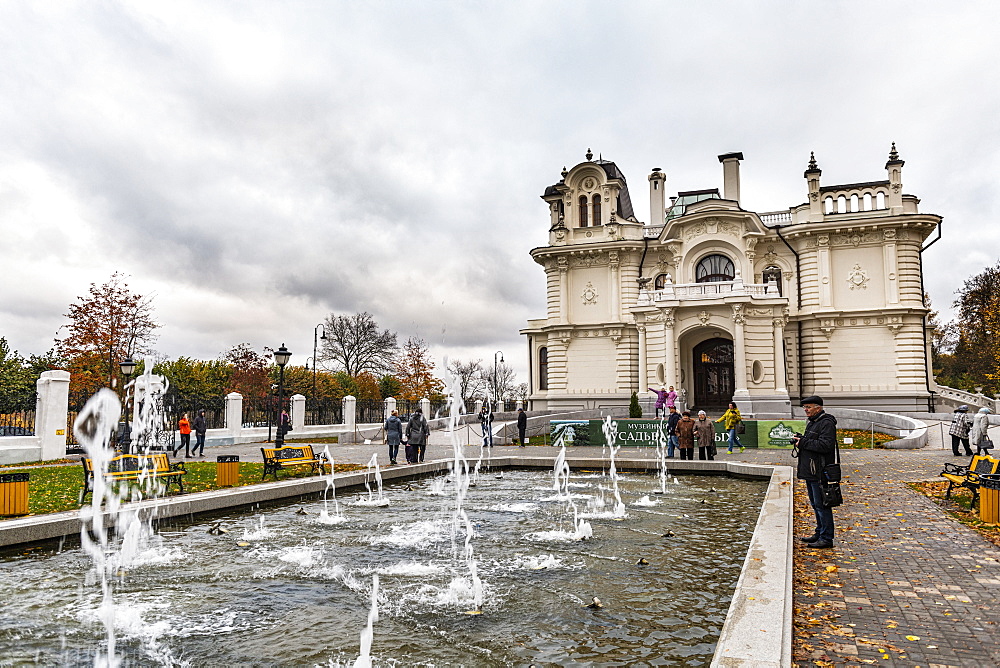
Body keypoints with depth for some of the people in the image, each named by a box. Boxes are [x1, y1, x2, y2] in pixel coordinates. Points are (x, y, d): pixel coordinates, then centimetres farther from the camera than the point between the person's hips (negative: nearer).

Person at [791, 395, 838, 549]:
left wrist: (803, 442, -19)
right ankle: (820, 533, 28)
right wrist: (799, 440, 6)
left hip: (819, 472, -10)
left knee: (821, 505, -5)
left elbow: (825, 445, -24)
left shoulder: (826, 423, -14)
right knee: (815, 504, 17)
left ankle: (826, 538, 1)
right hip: (810, 471, 10)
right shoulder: (812, 422, 18)